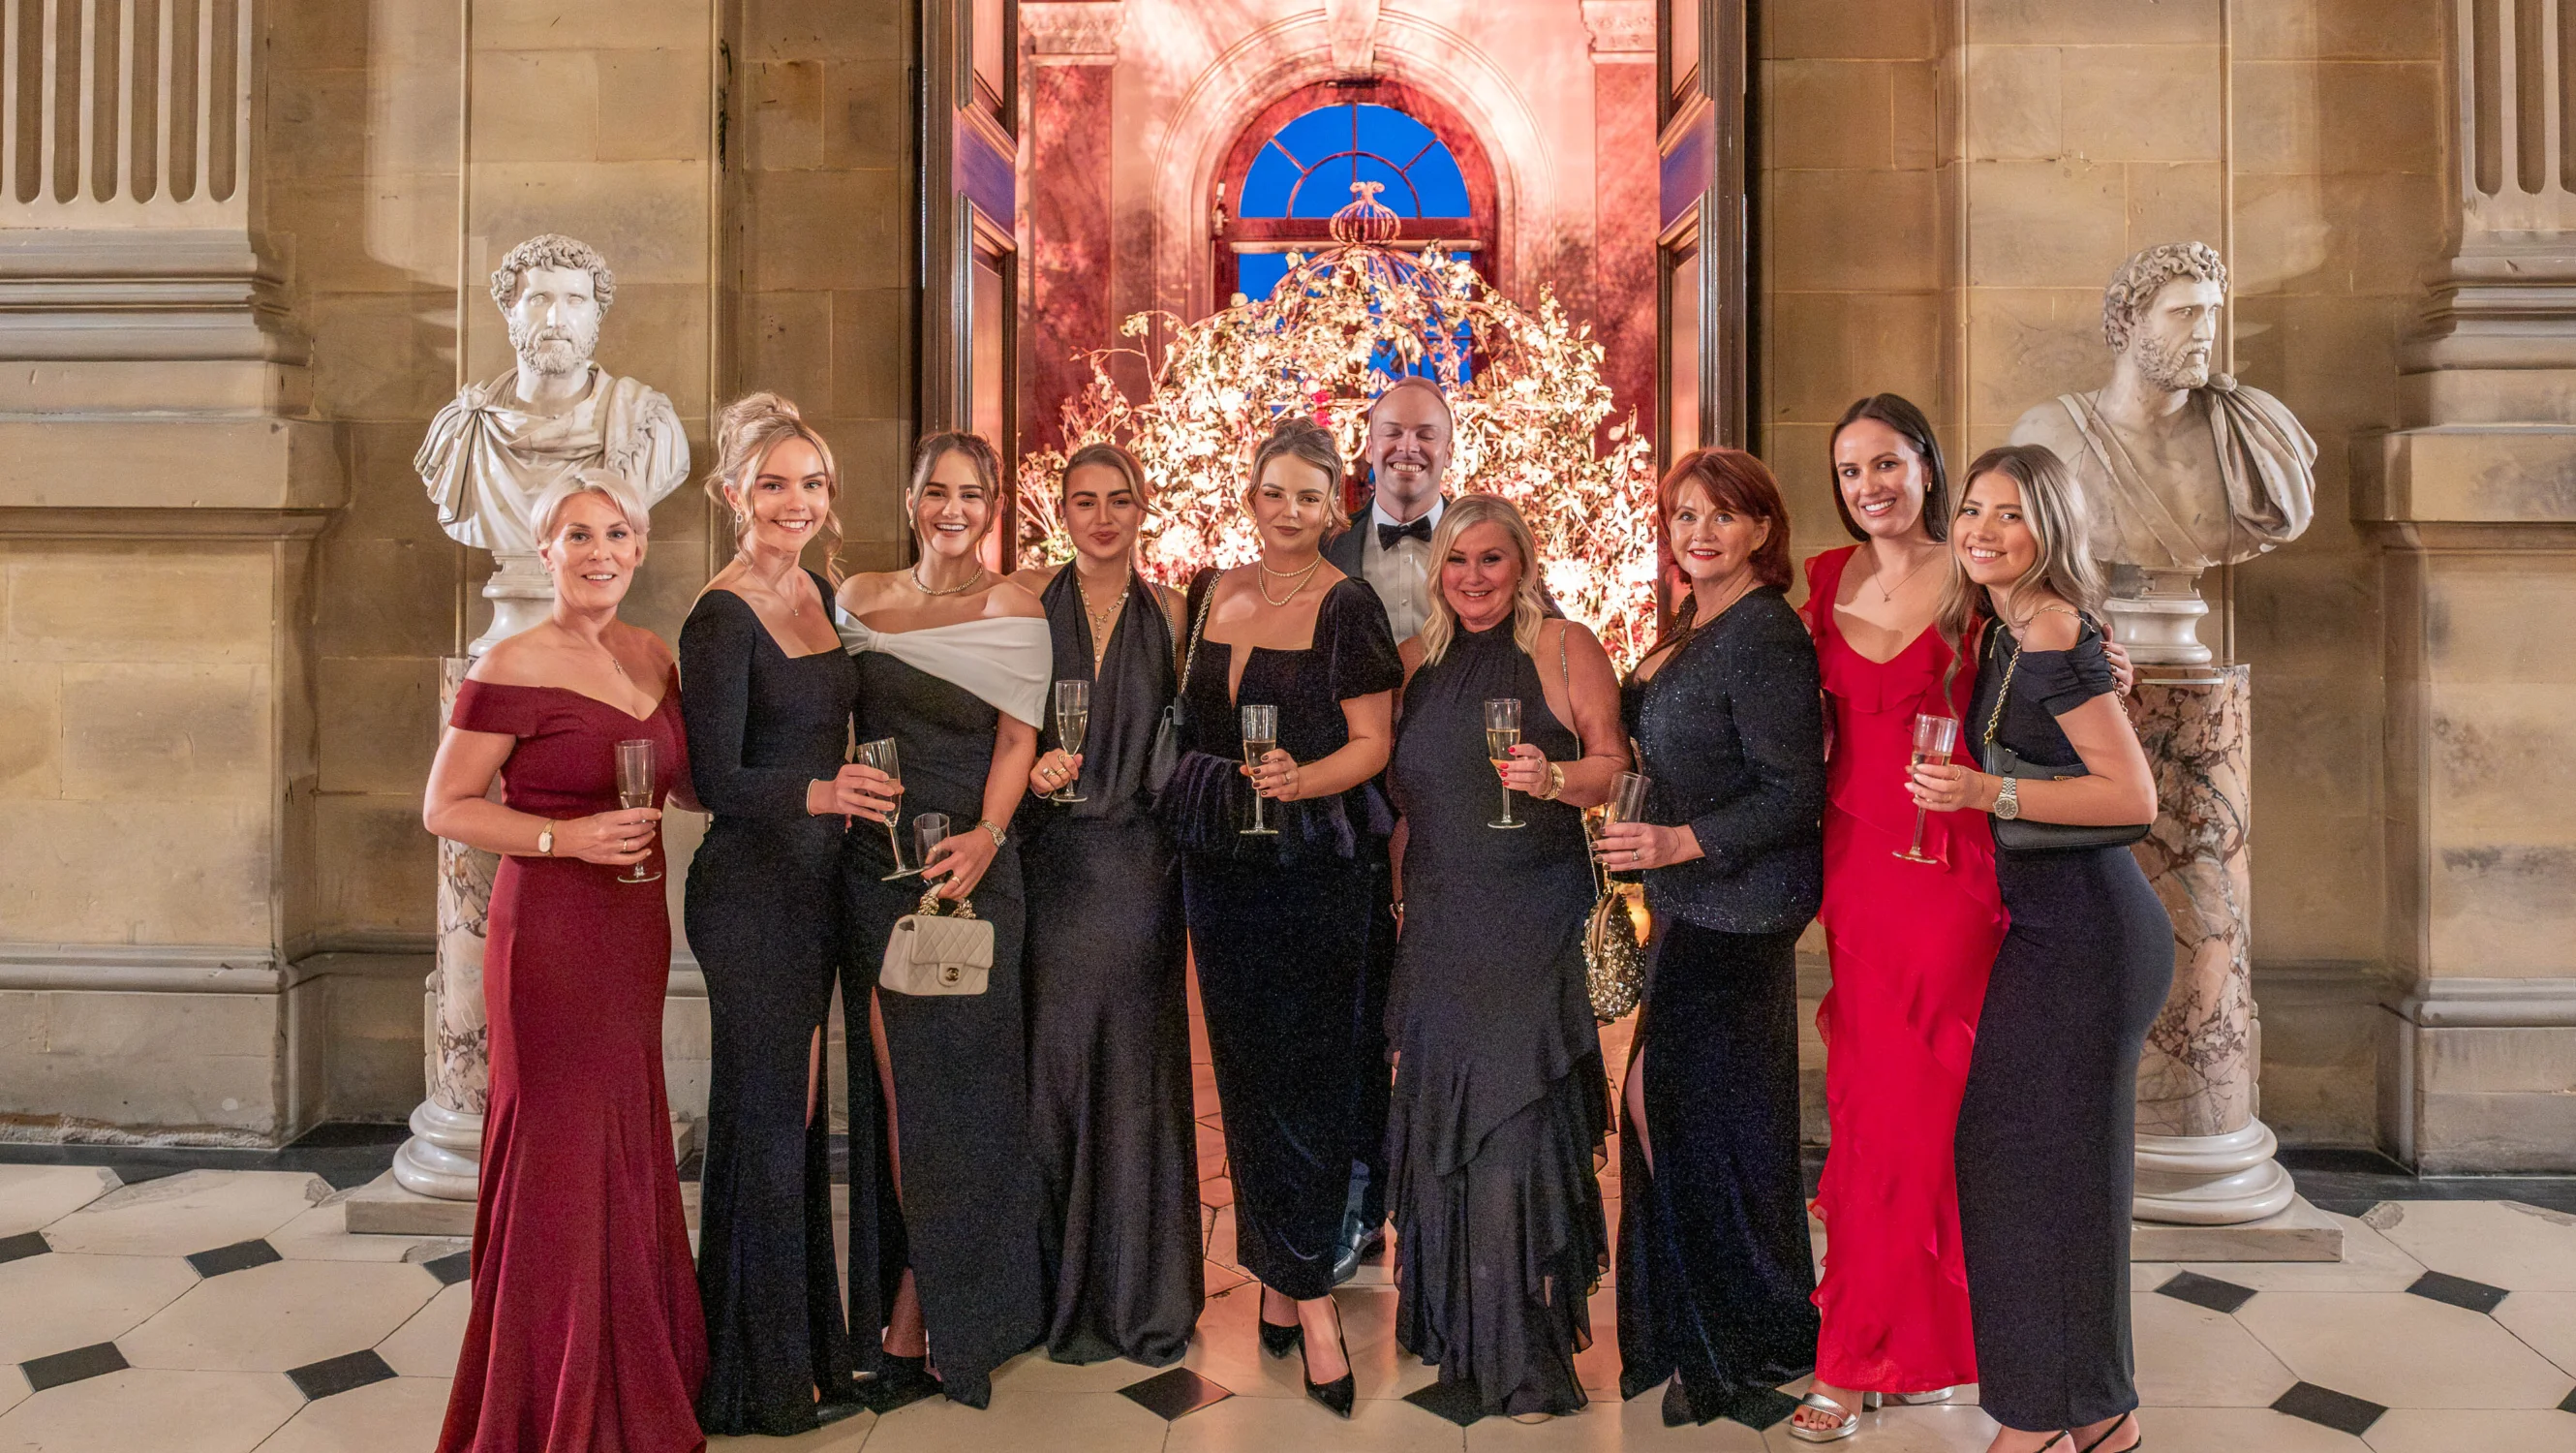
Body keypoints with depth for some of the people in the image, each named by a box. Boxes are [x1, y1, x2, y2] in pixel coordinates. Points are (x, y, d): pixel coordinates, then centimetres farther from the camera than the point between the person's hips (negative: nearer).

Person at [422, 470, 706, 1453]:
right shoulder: (515, 667, -10)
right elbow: (445, 808, -8)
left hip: (635, 928, 7)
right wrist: (566, 837, -20)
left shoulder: (654, 656, 9)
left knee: (631, 1149, 14)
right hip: (551, 929, -6)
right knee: (560, 1158, 0)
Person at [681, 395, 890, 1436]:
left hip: (814, 883, 8)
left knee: (799, 1113, 16)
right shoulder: (722, 617, -15)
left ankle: (806, 1339, 31)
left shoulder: (817, 590, 9)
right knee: (763, 1120, 3)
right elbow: (717, 780, -17)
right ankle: (764, 1380, 19)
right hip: (750, 892, -8)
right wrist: (821, 793, -31)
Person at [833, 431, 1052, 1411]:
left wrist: (985, 837, -18)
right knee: (894, 1081, 3)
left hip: (972, 864, -2)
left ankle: (916, 1319, 15)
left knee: (955, 1085, 0)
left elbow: (1016, 741, -4)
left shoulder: (1014, 612, 2)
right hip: (875, 863, 2)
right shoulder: (860, 599, 10)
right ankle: (915, 1320, 16)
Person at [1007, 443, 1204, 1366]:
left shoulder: (1167, 613, 8)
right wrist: (1033, 765, -13)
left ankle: (1140, 1291, 19)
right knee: (1051, 1061, 1)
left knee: (1135, 1071, 5)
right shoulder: (1027, 599, 3)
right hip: (1049, 863, -1)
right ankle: (1063, 1291, 17)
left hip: (1137, 865, 1)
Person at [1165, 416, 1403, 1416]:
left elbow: (1372, 743, -9)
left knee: (1307, 1076, -2)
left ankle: (1307, 1294, 8)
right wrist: (1190, 803, 8)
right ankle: (1281, 1276, 25)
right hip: (1218, 861, 5)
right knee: (1244, 1069, 10)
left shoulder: (1347, 605, -6)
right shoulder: (1212, 592, 10)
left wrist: (1300, 780, -25)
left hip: (1315, 863, -5)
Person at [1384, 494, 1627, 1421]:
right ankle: (1454, 1324, 28)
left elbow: (1616, 766, -4)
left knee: (1514, 1118, -6)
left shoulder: (1566, 648, -1)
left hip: (1535, 921, -5)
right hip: (1438, 923, 5)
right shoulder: (1416, 661, 12)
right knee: (1442, 1110, 10)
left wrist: (1555, 778, -23)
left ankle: (1527, 1354, 6)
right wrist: (1394, 896, 16)